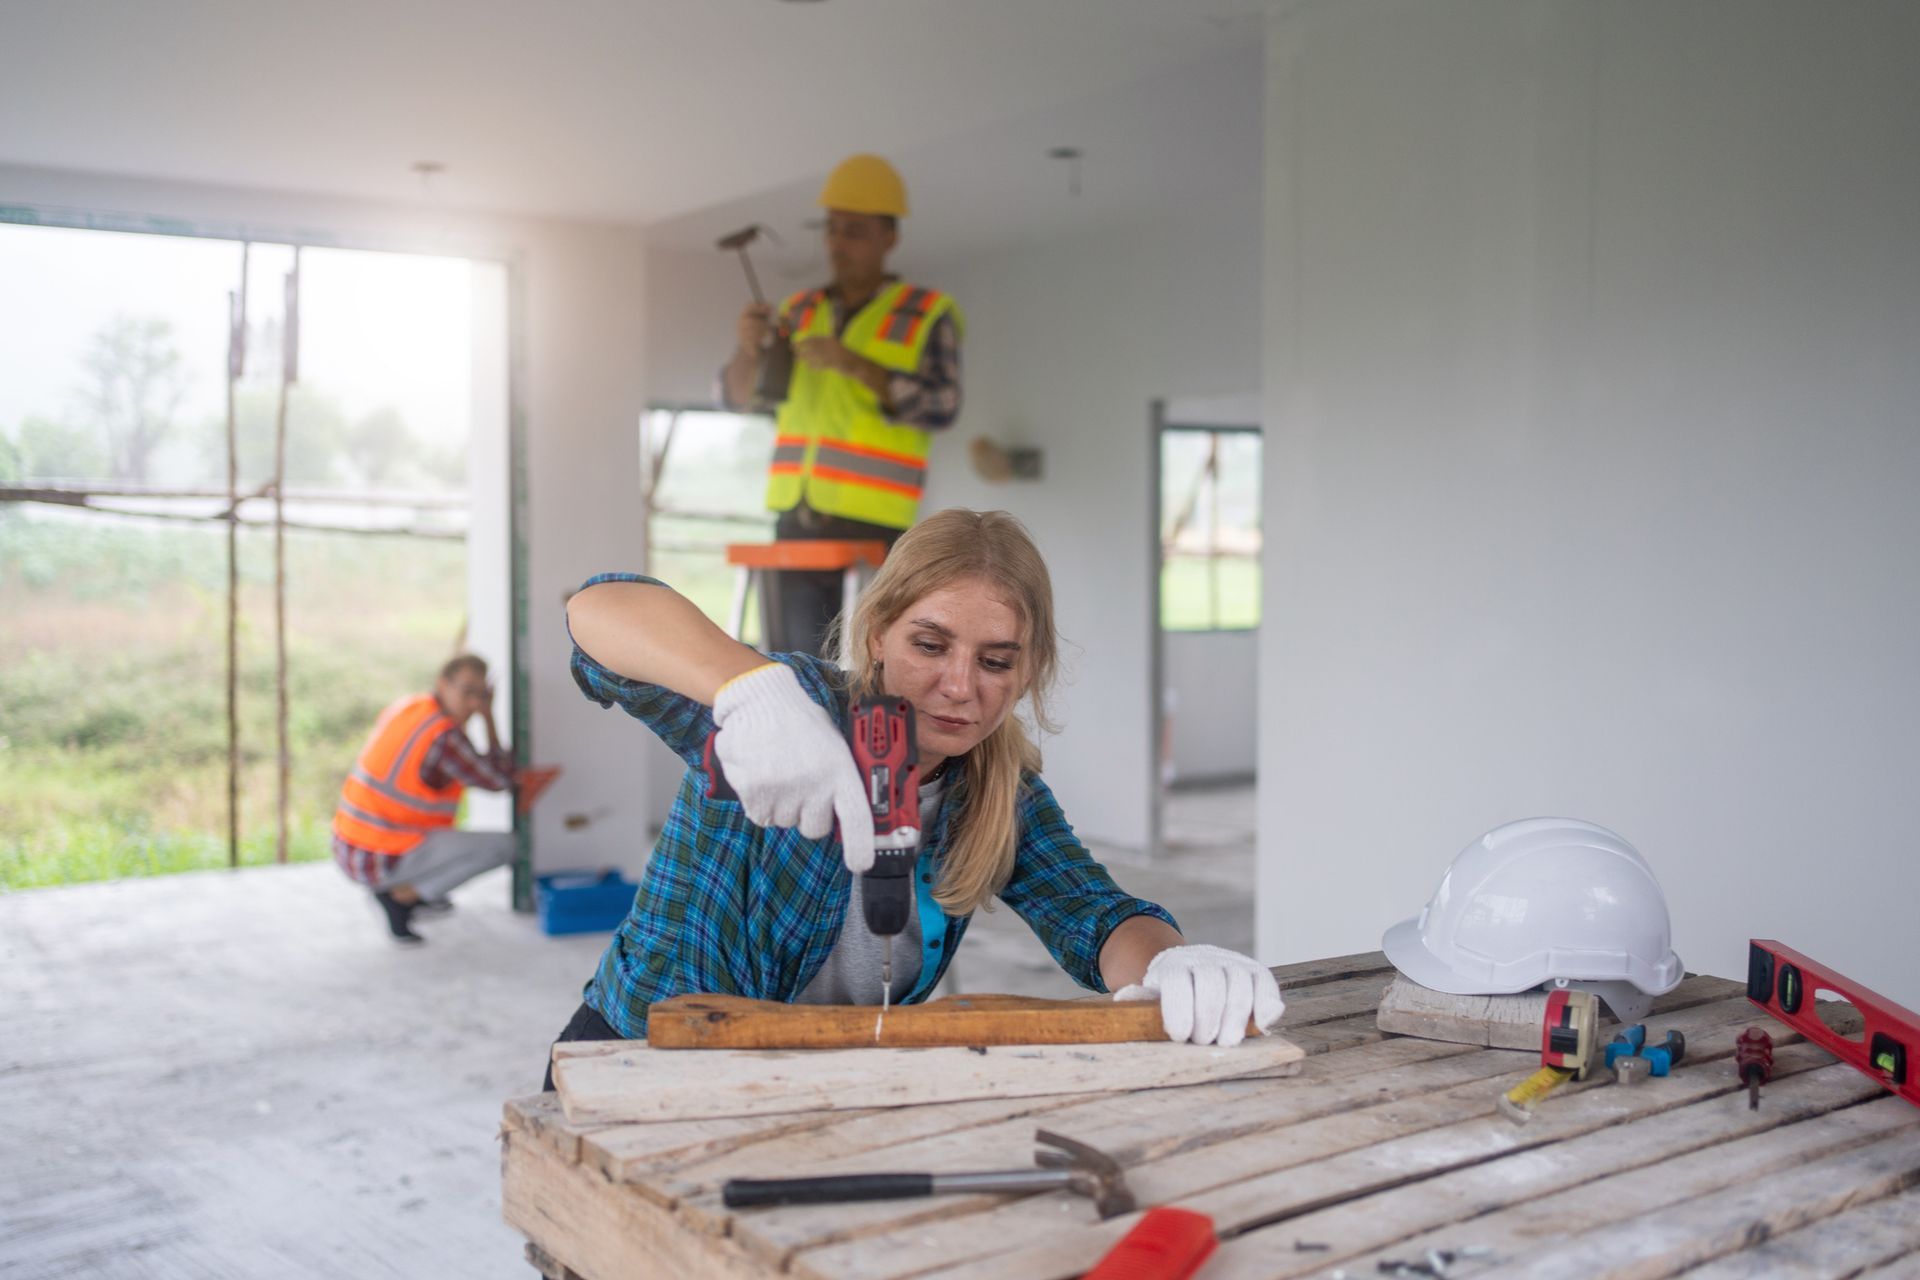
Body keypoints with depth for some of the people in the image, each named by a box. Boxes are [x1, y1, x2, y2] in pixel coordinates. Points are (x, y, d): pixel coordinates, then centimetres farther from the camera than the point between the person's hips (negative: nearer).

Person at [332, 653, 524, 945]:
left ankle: (400, 890, 17)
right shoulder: (445, 735, -19)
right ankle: (402, 896, -6)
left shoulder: (403, 707, 7)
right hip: (381, 861, -9)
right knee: (504, 845, -12)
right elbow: (499, 780, -7)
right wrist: (489, 718, -1)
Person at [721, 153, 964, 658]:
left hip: (873, 525, -5)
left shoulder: (927, 314, 2)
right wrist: (748, 348, -13)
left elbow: (940, 407, -12)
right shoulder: (801, 312, 15)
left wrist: (853, 364, -22)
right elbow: (740, 394, 9)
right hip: (797, 521, 5)